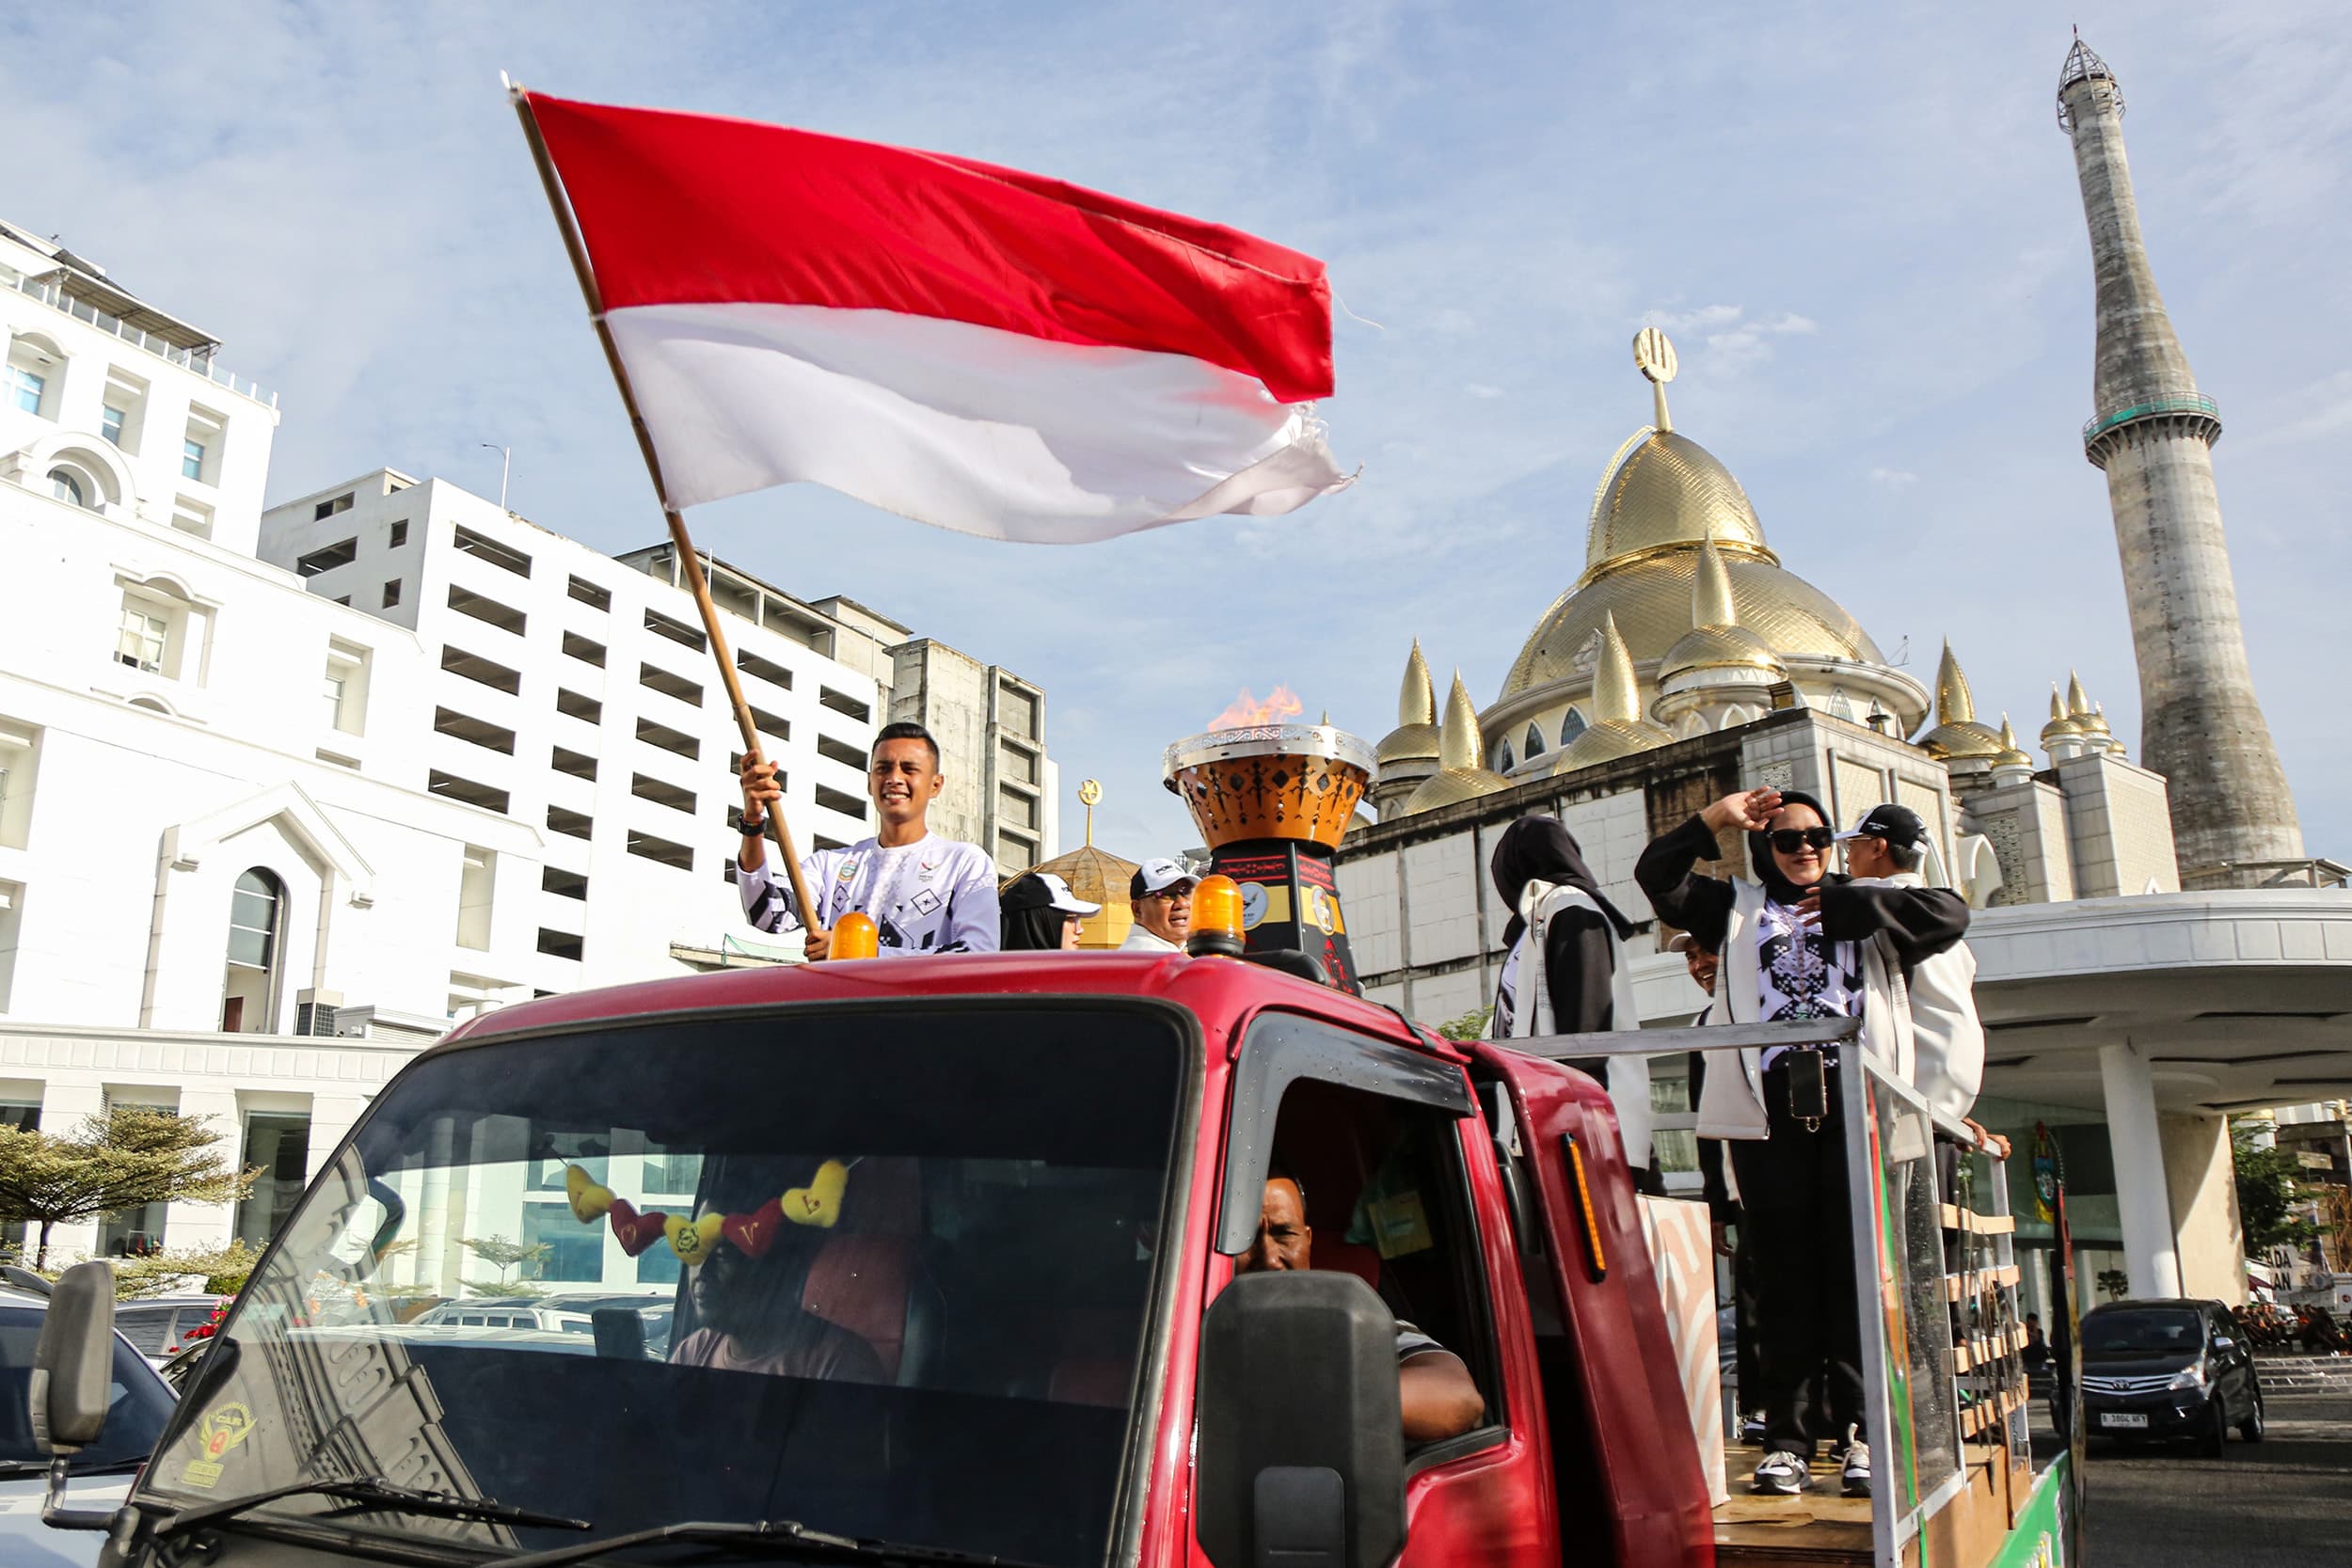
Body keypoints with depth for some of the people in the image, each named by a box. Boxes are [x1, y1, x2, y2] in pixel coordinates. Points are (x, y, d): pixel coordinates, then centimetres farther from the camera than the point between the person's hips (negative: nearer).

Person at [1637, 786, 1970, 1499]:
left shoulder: (1867, 910, 20)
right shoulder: (1739, 907, 22)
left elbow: (1950, 913, 4)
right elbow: (1657, 876, 15)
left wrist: (1847, 904, 0)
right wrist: (1716, 818, 9)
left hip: (1855, 1102, 0)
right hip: (1770, 1109, 0)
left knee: (1859, 1267, -3)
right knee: (1784, 1273, 0)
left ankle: (1861, 1433, 2)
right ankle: (1787, 1439, 2)